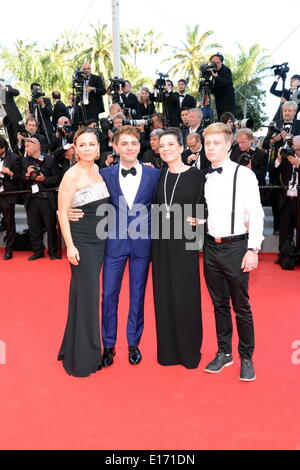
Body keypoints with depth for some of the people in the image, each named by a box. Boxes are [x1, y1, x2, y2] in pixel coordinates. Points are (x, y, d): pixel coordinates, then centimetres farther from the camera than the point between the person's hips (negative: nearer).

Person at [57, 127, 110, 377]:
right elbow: (62, 213, -13)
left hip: (99, 240, 7)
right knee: (86, 295, -1)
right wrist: (70, 246, -18)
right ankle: (82, 359, 15)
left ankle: (90, 349, 30)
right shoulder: (72, 175, -13)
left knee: (91, 293, 14)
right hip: (81, 241, -7)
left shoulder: (97, 170, 8)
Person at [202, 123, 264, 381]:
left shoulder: (244, 174, -7)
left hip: (235, 246, -4)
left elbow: (256, 214, -9)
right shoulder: (203, 177, 6)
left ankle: (246, 358, 23)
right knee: (219, 304, 15)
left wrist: (253, 249, -14)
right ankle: (224, 353, 30)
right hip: (211, 246, 4)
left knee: (241, 306, 5)